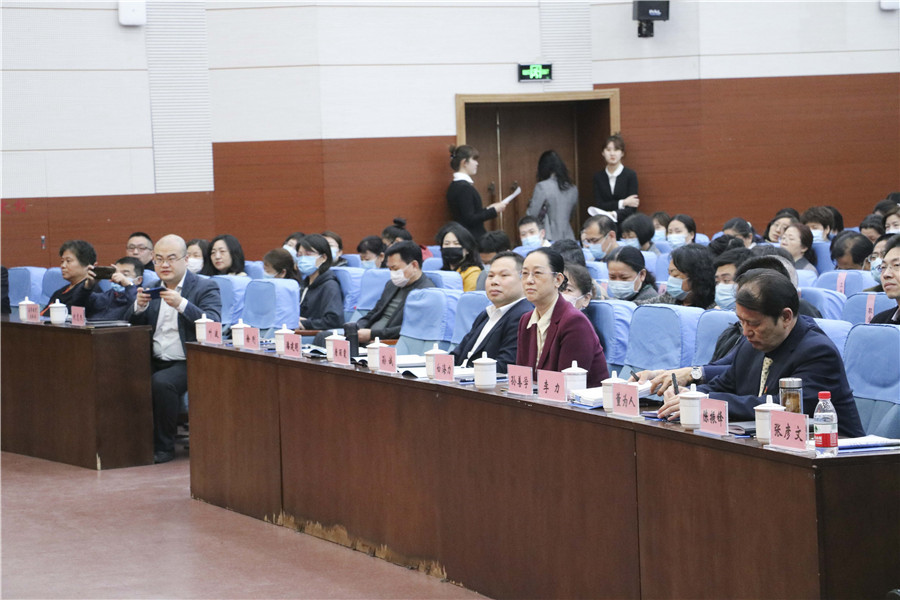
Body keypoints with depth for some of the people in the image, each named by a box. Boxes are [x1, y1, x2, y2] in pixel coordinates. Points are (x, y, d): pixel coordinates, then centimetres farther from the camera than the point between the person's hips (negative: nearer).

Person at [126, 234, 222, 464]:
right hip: (155, 362, 5)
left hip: (188, 363, -5)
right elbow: (130, 324, 12)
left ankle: (164, 447, -17)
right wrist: (139, 305, -9)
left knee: (162, 382, -33)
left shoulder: (205, 288, 0)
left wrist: (182, 305, -29)